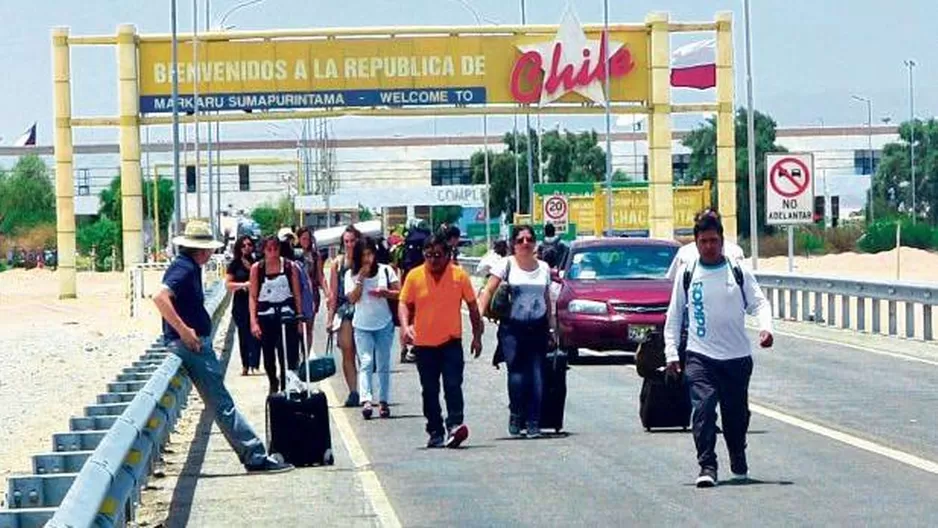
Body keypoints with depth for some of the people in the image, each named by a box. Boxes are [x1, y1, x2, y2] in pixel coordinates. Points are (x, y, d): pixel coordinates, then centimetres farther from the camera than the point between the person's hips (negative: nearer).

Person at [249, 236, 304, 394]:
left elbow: (297, 294, 4)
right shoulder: (257, 268, 1)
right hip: (265, 315, 1)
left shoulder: (289, 266, 0)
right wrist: (253, 321, -5)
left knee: (288, 356, -10)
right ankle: (273, 383, 38)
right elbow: (253, 297, 2)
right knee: (268, 356, 13)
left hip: (286, 314, -1)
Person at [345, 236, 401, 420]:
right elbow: (353, 298, -8)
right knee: (366, 362, -14)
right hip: (362, 326, -1)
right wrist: (361, 278, -14)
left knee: (383, 365, 5)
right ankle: (366, 400, -24)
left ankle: (383, 401, 12)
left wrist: (386, 293, -17)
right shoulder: (351, 275, 1)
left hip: (384, 324, 1)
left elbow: (399, 293, 2)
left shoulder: (385, 270, 0)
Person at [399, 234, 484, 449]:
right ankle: (435, 433, 14)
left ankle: (455, 424, -19)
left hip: (451, 341, -1)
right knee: (430, 390, 7)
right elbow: (404, 303, 2)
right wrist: (405, 326, -17)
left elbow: (472, 306, 6)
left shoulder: (459, 275, -1)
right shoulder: (414, 276, -1)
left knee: (453, 384, -14)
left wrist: (477, 336, 5)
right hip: (424, 343, 1)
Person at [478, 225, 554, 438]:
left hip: (537, 327, 3)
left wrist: (549, 330, 17)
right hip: (512, 327, -3)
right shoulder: (506, 264, 1)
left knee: (536, 376, -5)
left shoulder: (543, 268, 12)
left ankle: (534, 423, 0)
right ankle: (516, 417, 6)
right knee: (517, 375, -13)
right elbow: (489, 290, -6)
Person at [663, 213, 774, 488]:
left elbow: (759, 303, 2)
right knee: (703, 408, -18)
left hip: (738, 356, 1)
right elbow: (674, 317, 11)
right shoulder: (687, 275, 7)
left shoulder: (738, 272, 5)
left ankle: (739, 463, 33)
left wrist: (765, 327, -19)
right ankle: (707, 467, -18)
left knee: (736, 413, 10)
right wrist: (671, 353, 3)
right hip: (700, 356, -1)